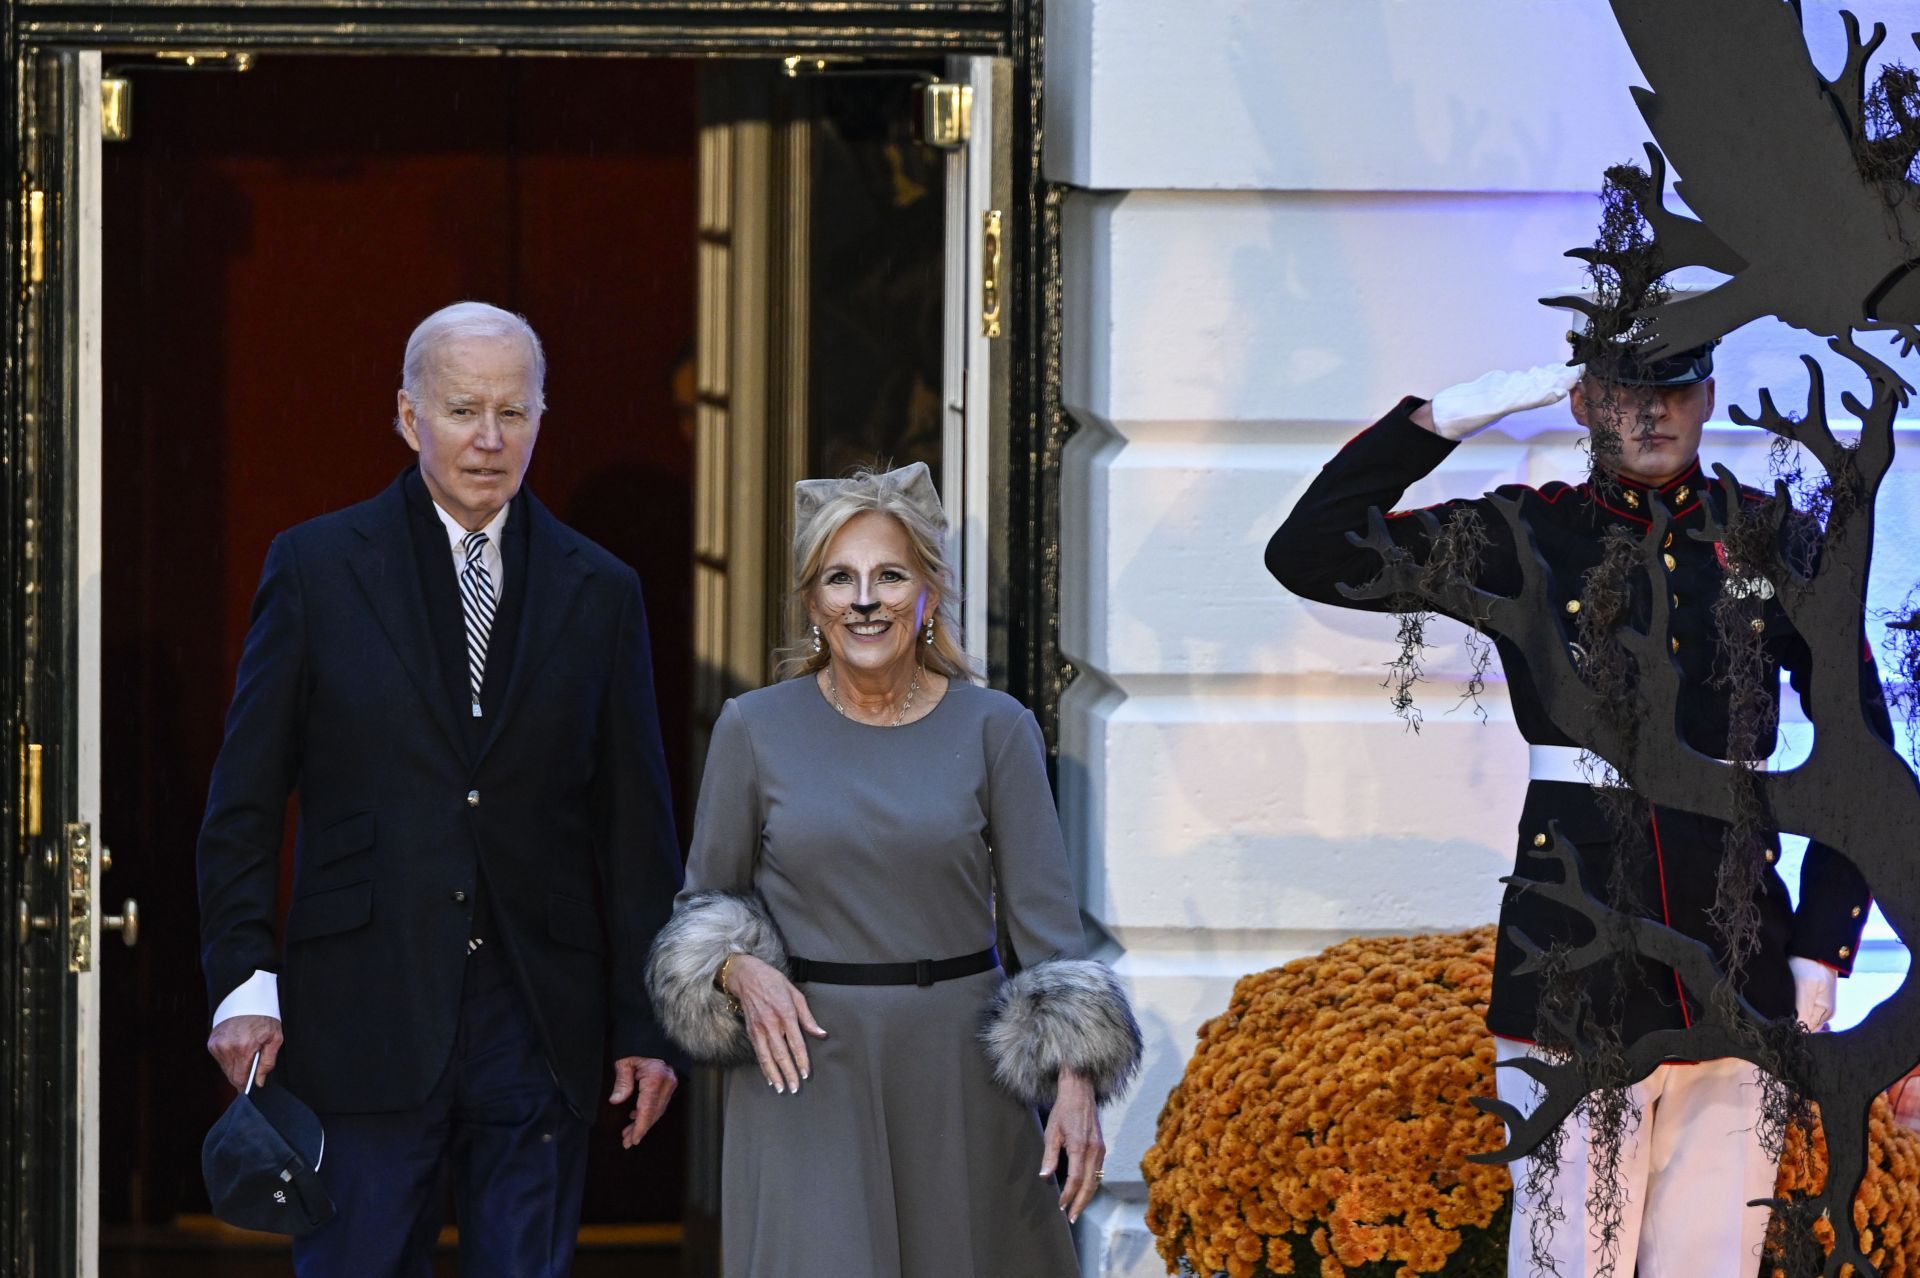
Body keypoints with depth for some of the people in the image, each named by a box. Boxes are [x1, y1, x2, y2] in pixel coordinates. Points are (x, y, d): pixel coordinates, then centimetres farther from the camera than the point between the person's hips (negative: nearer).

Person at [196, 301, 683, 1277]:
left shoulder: (599, 592, 9)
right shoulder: (316, 567, 4)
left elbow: (636, 821, 9)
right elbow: (243, 800, 3)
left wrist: (645, 1021, 5)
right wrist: (242, 979, -6)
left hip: (537, 1025, 2)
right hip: (364, 1017, -2)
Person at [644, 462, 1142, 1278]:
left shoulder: (994, 729, 2)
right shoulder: (753, 730, 3)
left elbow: (1042, 914, -1)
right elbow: (704, 902, 11)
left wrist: (1074, 1080, -10)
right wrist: (737, 970, -11)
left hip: (955, 1066, 1)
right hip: (806, 1068, -1)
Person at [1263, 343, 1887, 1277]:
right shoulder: (1523, 537, 5)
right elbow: (1308, 555, -1)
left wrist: (1821, 953, 5)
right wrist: (1446, 417, -4)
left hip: (1736, 968, 2)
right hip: (1572, 978, -2)